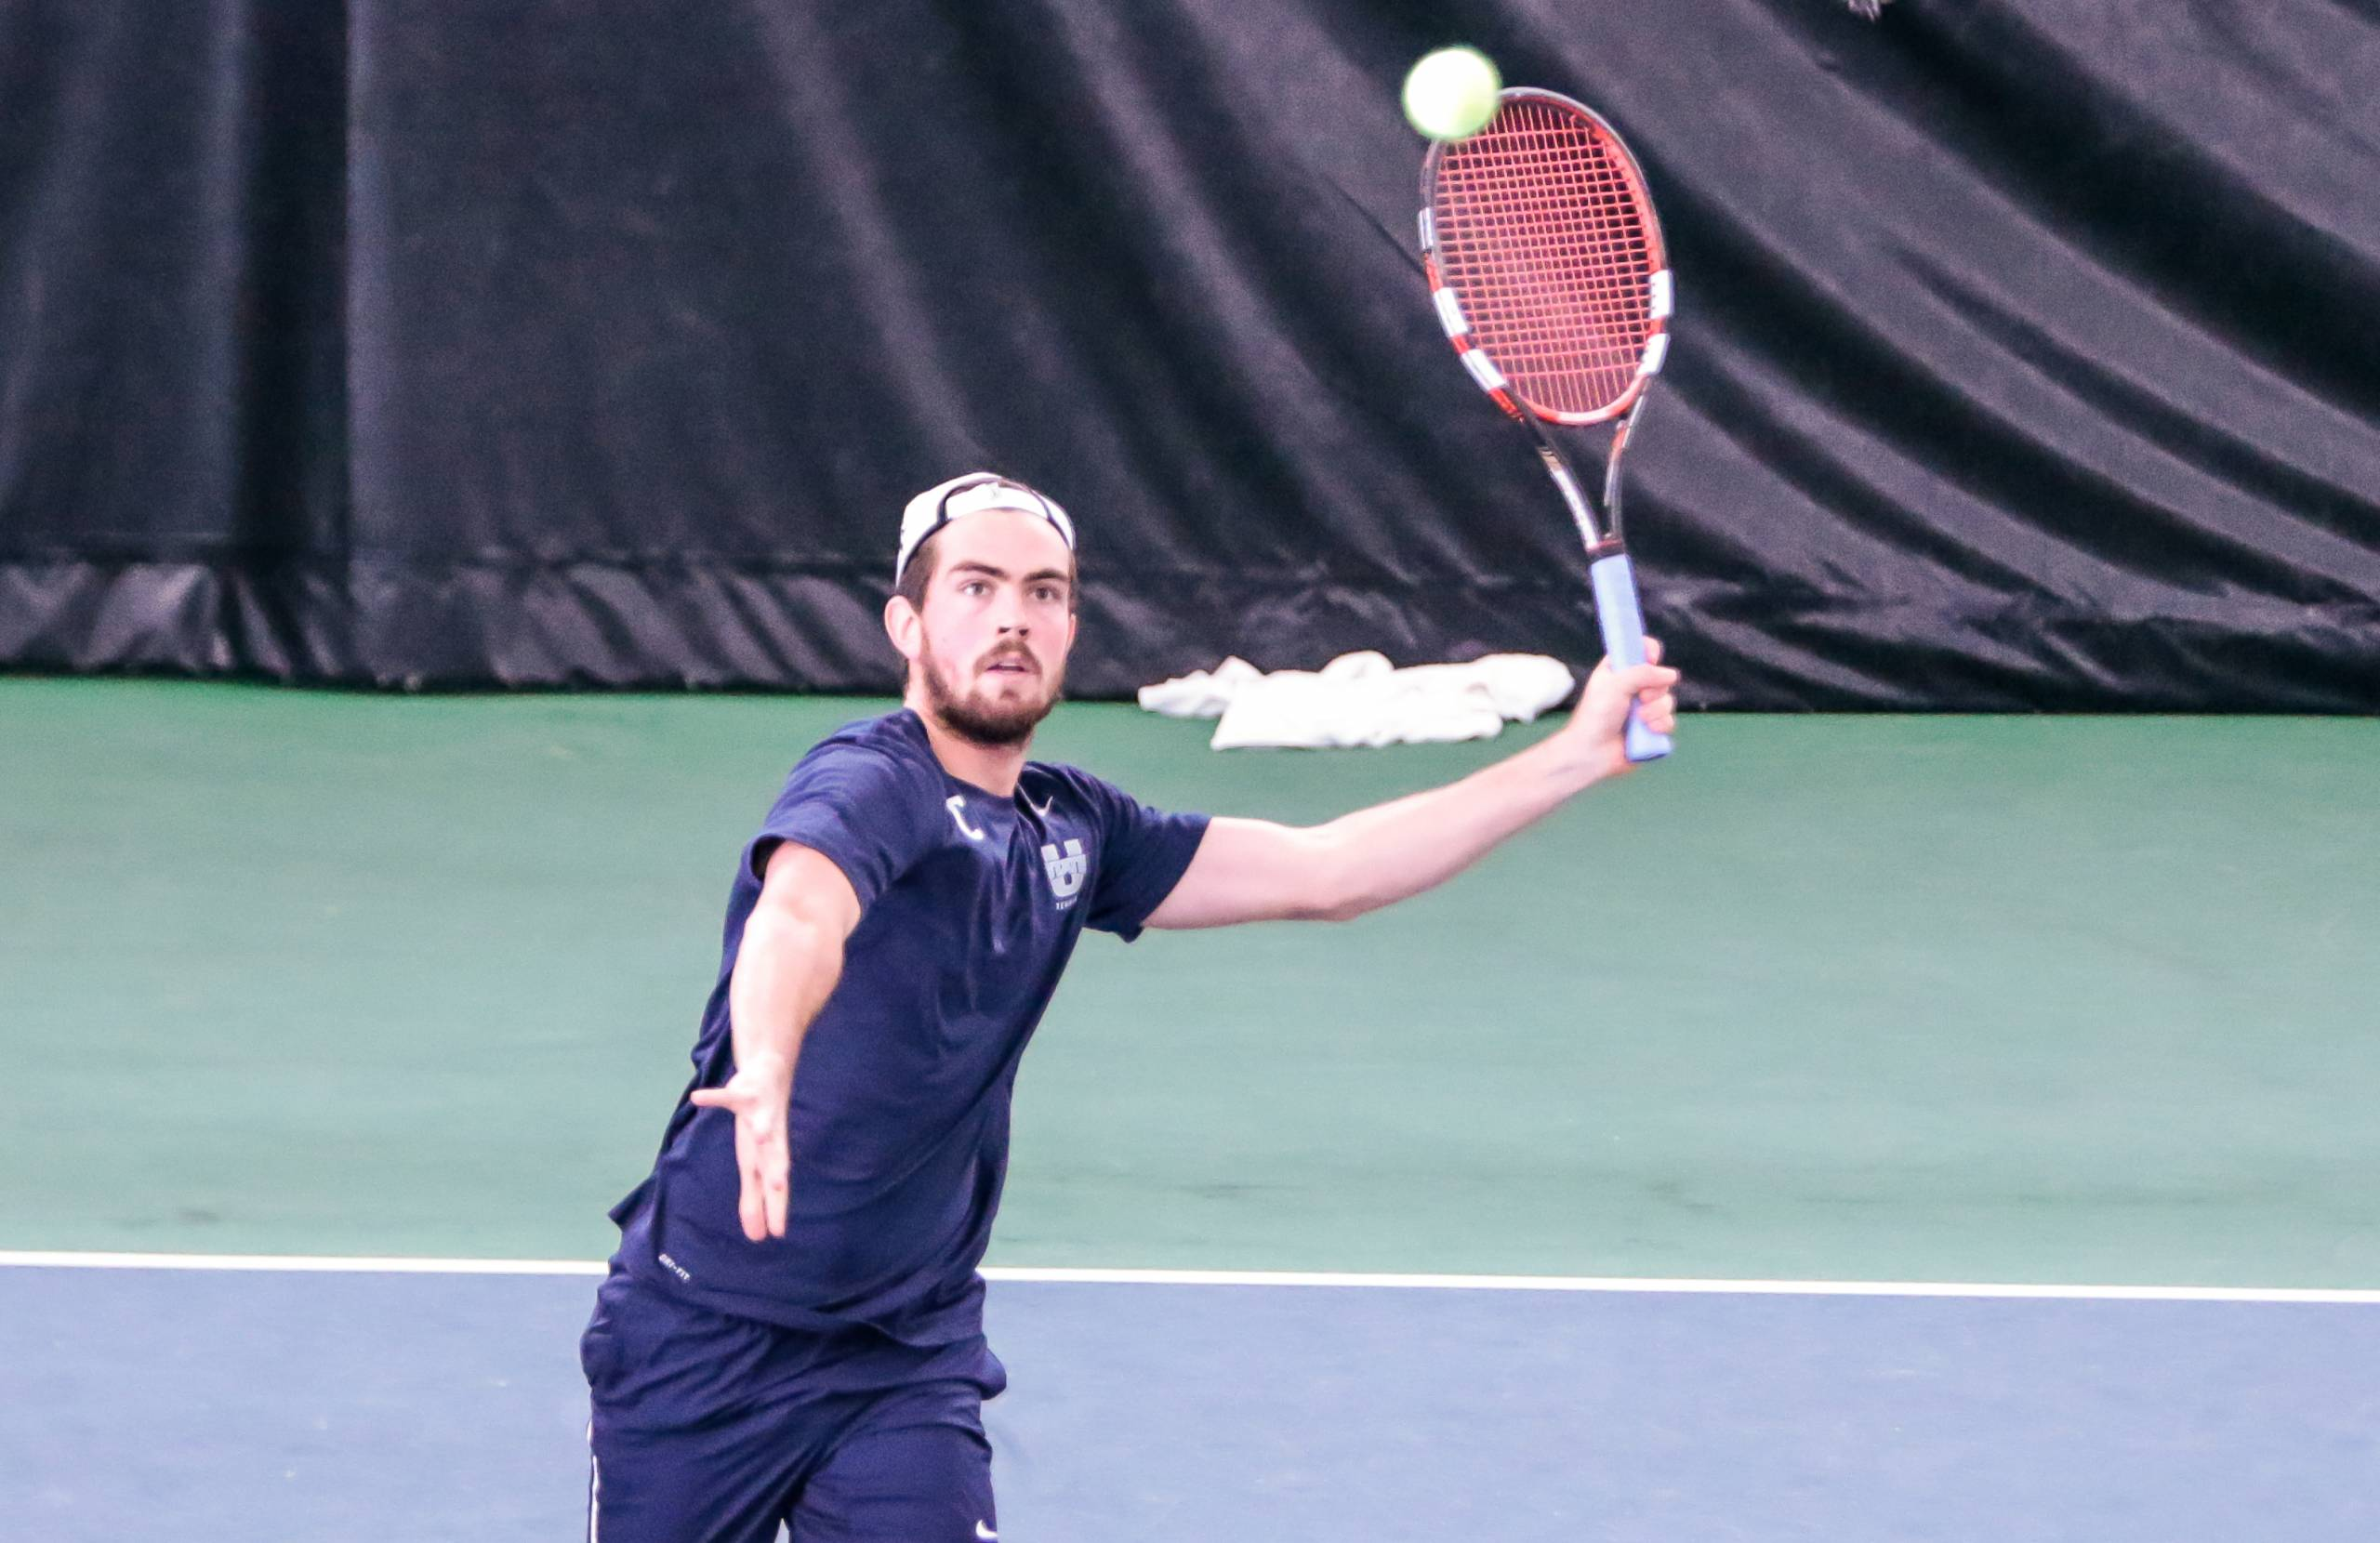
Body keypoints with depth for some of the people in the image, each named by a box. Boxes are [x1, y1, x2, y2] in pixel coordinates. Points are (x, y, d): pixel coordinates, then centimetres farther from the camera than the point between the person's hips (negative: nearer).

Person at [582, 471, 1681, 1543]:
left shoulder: (1071, 833, 6)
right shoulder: (871, 786, -19)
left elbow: (1322, 872, 13)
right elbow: (799, 911, -41)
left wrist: (1577, 755, 8)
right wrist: (767, 1074, -64)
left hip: (908, 1354, 5)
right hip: (709, 1340, -5)